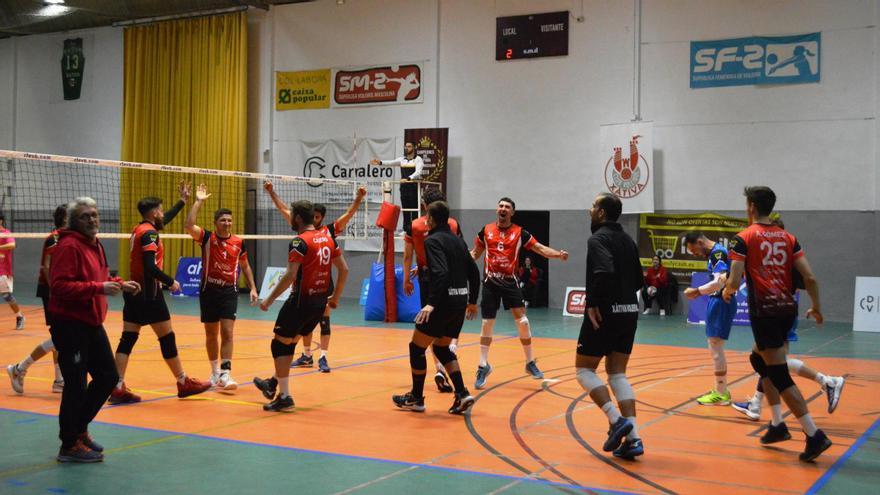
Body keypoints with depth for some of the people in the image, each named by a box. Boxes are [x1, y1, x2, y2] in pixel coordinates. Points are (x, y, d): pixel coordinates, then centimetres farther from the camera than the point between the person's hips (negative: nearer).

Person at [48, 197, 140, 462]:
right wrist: (98, 287, -28)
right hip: (70, 324, -9)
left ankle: (78, 429, 30)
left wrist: (119, 283, 8)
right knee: (76, 385, -3)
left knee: (108, 376, 15)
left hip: (92, 323, 9)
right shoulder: (68, 246, -15)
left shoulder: (95, 244, 13)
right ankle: (70, 445, 10)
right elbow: (59, 285, -24)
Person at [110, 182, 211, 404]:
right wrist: (171, 282, -12)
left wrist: (182, 201, 38)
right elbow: (150, 267, -23)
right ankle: (184, 383, 12)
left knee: (127, 338, 4)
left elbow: (165, 220, 31)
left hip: (133, 291, 9)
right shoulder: (149, 233, -14)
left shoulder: (139, 229, 13)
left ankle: (118, 387, 0)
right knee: (167, 338, 2)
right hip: (149, 293, -9)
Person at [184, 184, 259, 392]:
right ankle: (215, 372, 26)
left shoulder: (238, 243, 2)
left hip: (229, 291, 0)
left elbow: (245, 266, 15)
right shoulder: (207, 238, -4)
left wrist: (252, 288, 7)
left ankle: (225, 374, -14)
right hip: (209, 291, 0)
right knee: (211, 334, 11)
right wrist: (198, 202, -21)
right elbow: (188, 226, -23)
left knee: (227, 332, -11)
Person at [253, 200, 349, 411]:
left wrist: (270, 299, -14)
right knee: (289, 342, 22)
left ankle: (284, 396, 1)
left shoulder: (300, 242, -13)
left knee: (280, 343, 3)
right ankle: (274, 383, 34)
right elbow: (344, 269, 10)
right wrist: (335, 297, 19)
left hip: (301, 301, -8)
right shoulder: (328, 238, 9)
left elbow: (290, 275, -20)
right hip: (320, 303, 8)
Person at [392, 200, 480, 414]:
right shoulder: (457, 240, 14)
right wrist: (472, 301, 25)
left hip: (444, 302, -8)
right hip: (460, 302, 8)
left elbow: (440, 272, -23)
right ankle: (462, 394, 9)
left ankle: (416, 398, 14)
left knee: (417, 347, 6)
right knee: (441, 348, 20)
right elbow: (474, 271, 16)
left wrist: (431, 303, -27)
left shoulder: (433, 240, -9)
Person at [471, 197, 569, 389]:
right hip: (490, 282, 1)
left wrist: (558, 254, -21)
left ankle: (530, 363, 12)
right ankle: (483, 366, 12)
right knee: (487, 324, 1)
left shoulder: (520, 232, 0)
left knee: (523, 322, -5)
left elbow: (540, 248, -5)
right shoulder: (486, 230, 4)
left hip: (510, 282, 0)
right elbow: (475, 253, 15)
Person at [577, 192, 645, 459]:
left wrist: (592, 303, -18)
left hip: (604, 314, -7)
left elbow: (604, 272, -27)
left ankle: (617, 420, -8)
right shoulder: (627, 239, 13)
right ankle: (632, 438, 2)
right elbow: (639, 280, 16)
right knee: (617, 374, 11)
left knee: (584, 369, 7)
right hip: (629, 312, 7)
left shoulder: (598, 238, -11)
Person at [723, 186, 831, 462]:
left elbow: (734, 281, -12)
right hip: (788, 308, 7)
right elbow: (810, 278, 4)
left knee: (779, 375, -2)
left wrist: (727, 292, 11)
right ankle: (778, 424, 23)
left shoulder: (744, 238, -5)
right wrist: (816, 308, 18)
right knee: (759, 359, 24)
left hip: (764, 311, -7)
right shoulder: (788, 238, 10)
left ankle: (814, 435, -7)